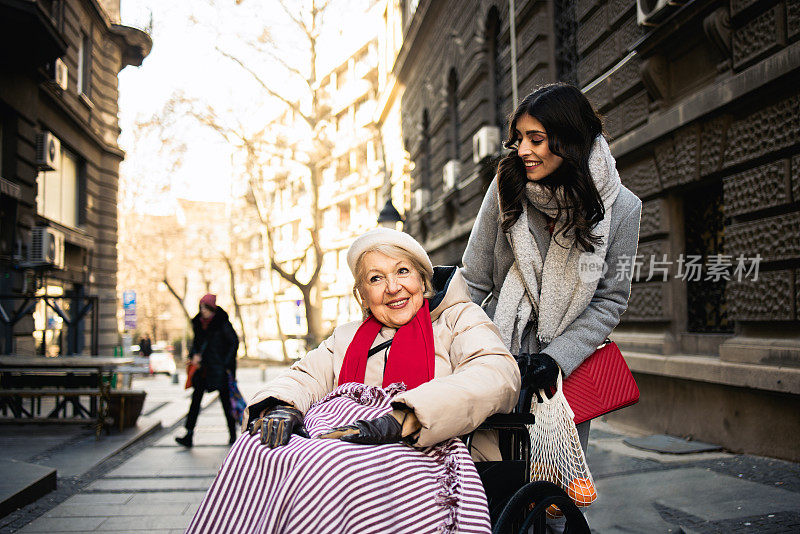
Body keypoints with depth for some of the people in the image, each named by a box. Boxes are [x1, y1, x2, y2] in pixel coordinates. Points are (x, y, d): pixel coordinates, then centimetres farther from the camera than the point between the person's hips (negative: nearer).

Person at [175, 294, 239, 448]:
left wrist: (227, 364, -11)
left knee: (225, 399, 2)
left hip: (220, 367, -5)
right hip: (203, 366, 6)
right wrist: (194, 354, -1)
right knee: (196, 398, -2)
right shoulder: (198, 322, 8)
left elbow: (234, 342, -7)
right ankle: (189, 436, -2)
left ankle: (233, 434, 16)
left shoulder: (222, 323, -10)